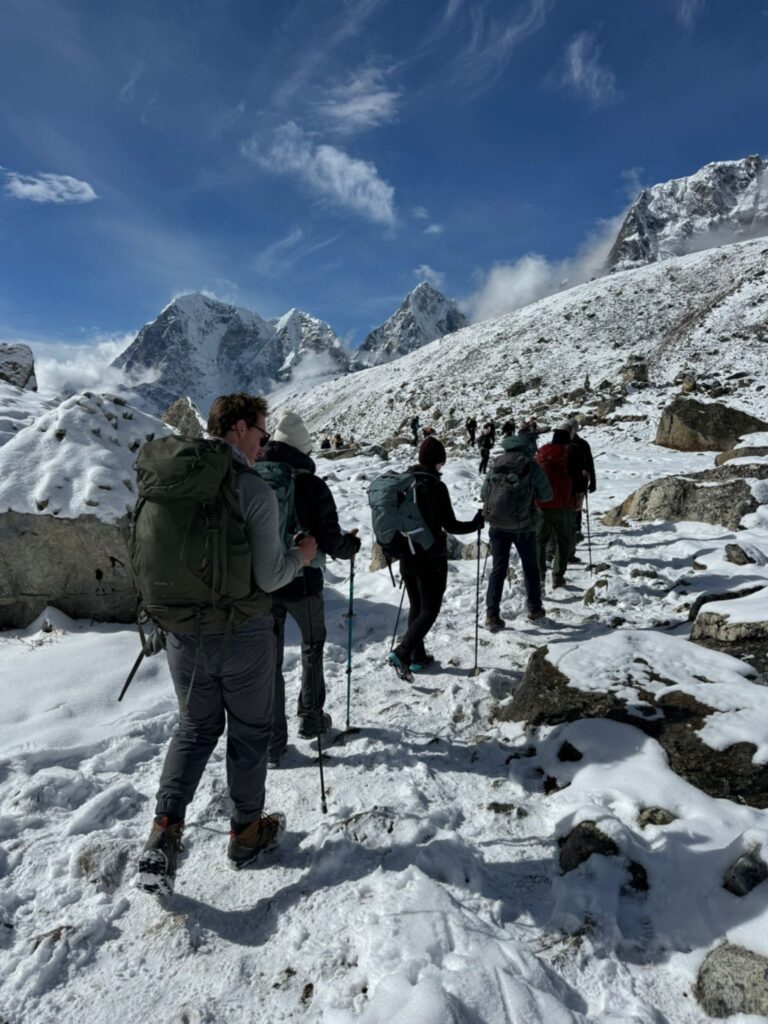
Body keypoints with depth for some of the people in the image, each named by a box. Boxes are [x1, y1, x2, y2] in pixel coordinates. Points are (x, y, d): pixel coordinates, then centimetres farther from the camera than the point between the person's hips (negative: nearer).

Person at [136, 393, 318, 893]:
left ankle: (165, 830, 13)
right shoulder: (256, 491, -18)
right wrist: (301, 555, 3)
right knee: (249, 731, 16)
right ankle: (247, 831, 32)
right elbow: (269, 578, -16)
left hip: (183, 632, 5)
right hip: (243, 634, -4)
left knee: (195, 728, 23)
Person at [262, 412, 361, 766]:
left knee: (269, 659, 11)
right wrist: (352, 544, 7)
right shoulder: (311, 484, -14)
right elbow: (330, 540, -14)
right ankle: (310, 717, 32)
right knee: (312, 647, 23)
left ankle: (272, 742, 16)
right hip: (302, 584, -2)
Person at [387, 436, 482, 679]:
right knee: (429, 609, 4)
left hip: (406, 555, 7)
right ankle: (402, 652, -12)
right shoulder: (435, 486, -17)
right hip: (431, 557, -7)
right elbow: (450, 525, -16)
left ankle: (417, 657, 26)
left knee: (416, 606, 19)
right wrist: (476, 523, 1)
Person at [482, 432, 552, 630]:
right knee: (530, 568, 16)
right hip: (523, 526, -2)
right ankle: (534, 609, 28)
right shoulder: (531, 467, -9)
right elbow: (546, 495, -1)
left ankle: (492, 614, -1)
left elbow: (483, 494, 7)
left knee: (498, 569, 7)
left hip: (497, 525, 2)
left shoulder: (496, 465, 1)